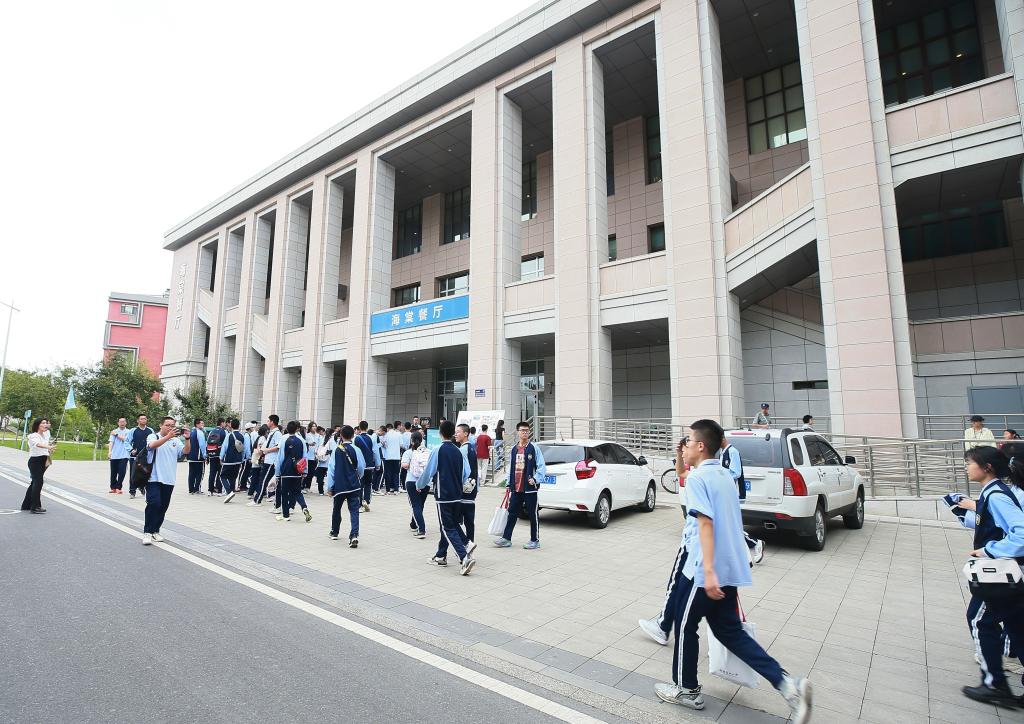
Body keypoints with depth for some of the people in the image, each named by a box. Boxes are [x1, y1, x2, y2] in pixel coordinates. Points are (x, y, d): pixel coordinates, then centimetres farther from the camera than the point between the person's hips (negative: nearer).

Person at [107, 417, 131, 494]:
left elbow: (125, 439, -10)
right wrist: (109, 451, -14)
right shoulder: (114, 431, 8)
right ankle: (113, 487, 21)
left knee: (122, 472, -7)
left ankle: (118, 487, -1)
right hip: (114, 455, 2)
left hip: (123, 455, -2)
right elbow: (111, 442, -1)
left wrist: (116, 434, -2)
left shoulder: (128, 432, 6)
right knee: (113, 473, 8)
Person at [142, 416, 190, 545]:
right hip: (154, 478, -4)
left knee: (163, 507, 7)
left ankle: (155, 531, 19)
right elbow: (152, 445, -21)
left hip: (169, 480, 4)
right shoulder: (153, 436, 2)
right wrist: (168, 436, -34)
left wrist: (187, 438, -19)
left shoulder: (176, 440, 12)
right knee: (154, 503, -14)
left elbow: (186, 451, -2)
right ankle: (147, 532, -5)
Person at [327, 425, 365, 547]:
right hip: (354, 486, -1)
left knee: (337, 509, 21)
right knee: (354, 511, -1)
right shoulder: (356, 450, -6)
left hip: (339, 486, 1)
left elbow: (331, 469, -3)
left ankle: (334, 532, 38)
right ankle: (354, 535, -17)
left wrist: (329, 487, 3)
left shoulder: (336, 450, -4)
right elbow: (361, 468, -2)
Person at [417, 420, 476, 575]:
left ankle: (464, 557, -16)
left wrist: (419, 485, 10)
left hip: (443, 496, -6)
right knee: (453, 525, 19)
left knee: (448, 528, -3)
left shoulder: (437, 451, -11)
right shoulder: (459, 452, 4)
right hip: (457, 495, 6)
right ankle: (441, 556, 27)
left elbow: (428, 472, -8)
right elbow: (466, 473, 4)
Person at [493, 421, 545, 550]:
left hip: (530, 488, -5)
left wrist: (535, 479, -19)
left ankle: (535, 540, 16)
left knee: (533, 514, 5)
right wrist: (509, 484, 14)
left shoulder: (534, 448, -6)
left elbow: (542, 467, -7)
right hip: (516, 488, 5)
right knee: (512, 513, 10)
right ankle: (506, 539, 18)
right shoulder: (513, 449, 10)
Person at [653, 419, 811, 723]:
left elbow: (705, 522, -24)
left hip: (706, 571, -8)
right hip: (731, 568, 8)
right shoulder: (726, 477, 12)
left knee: (685, 626, 11)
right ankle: (787, 683, 8)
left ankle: (686, 690, 26)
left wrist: (708, 571, -26)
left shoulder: (696, 477, -14)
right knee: (729, 631, 18)